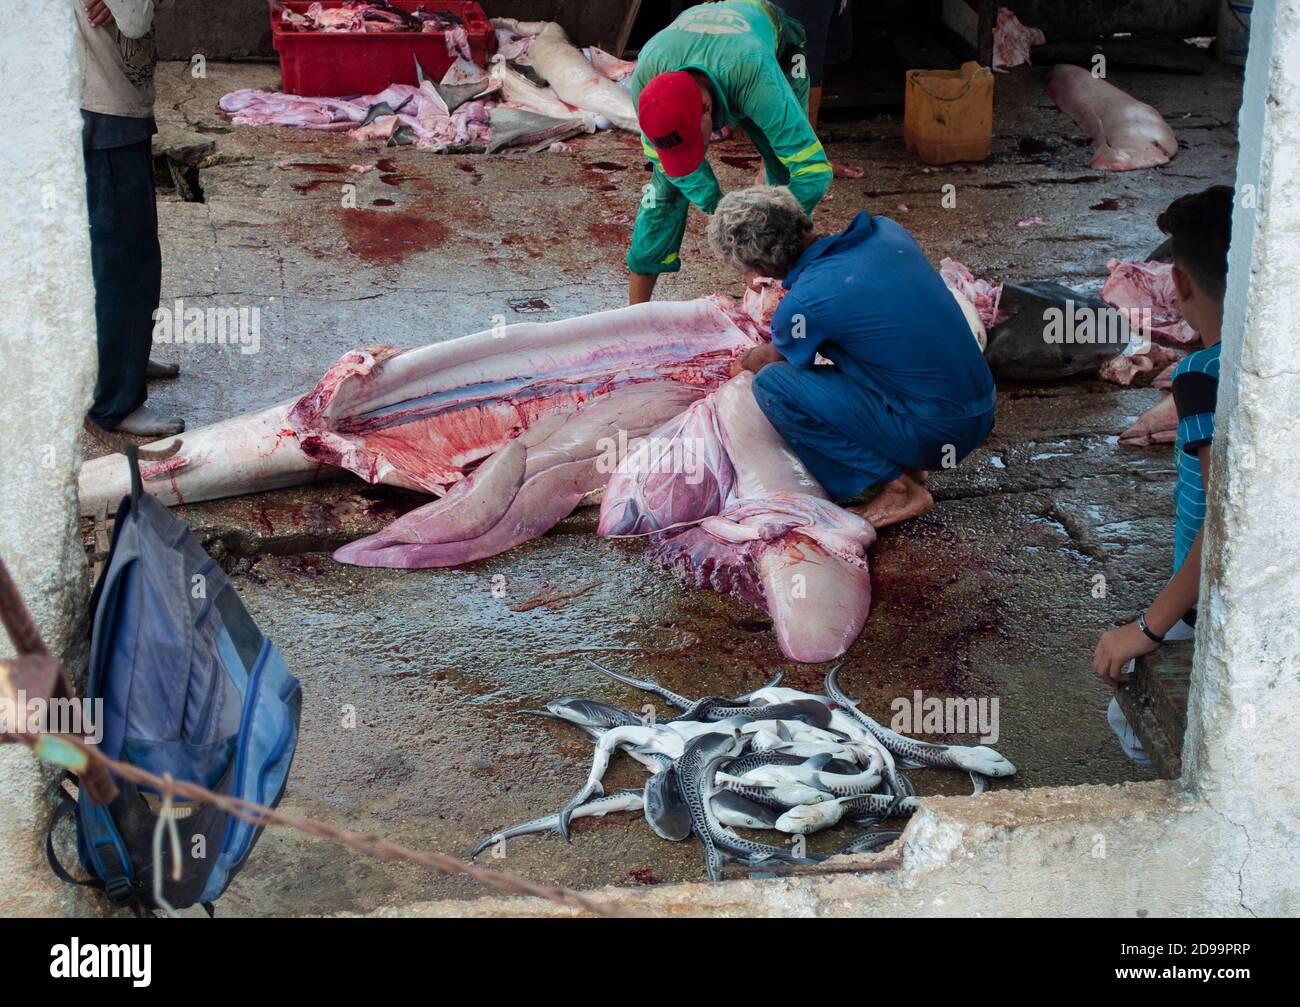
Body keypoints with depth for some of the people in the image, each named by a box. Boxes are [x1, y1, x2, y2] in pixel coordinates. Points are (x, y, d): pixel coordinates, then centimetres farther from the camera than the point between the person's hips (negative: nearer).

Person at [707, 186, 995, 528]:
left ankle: (900, 487, -4)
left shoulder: (803, 304, -18)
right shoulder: (885, 230, 0)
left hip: (937, 433, -8)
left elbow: (771, 357, 9)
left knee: (772, 384, -10)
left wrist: (743, 363, 32)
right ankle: (905, 463, 16)